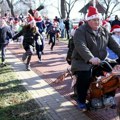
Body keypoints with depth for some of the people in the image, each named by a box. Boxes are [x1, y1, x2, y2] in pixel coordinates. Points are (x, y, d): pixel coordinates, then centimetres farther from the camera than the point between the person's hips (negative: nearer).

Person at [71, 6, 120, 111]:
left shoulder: (104, 31, 12)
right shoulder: (80, 31, -10)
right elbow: (81, 46, -25)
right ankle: (81, 101, -7)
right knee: (84, 76, -31)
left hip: (101, 61, 6)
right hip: (83, 61, -6)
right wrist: (90, 58, -41)